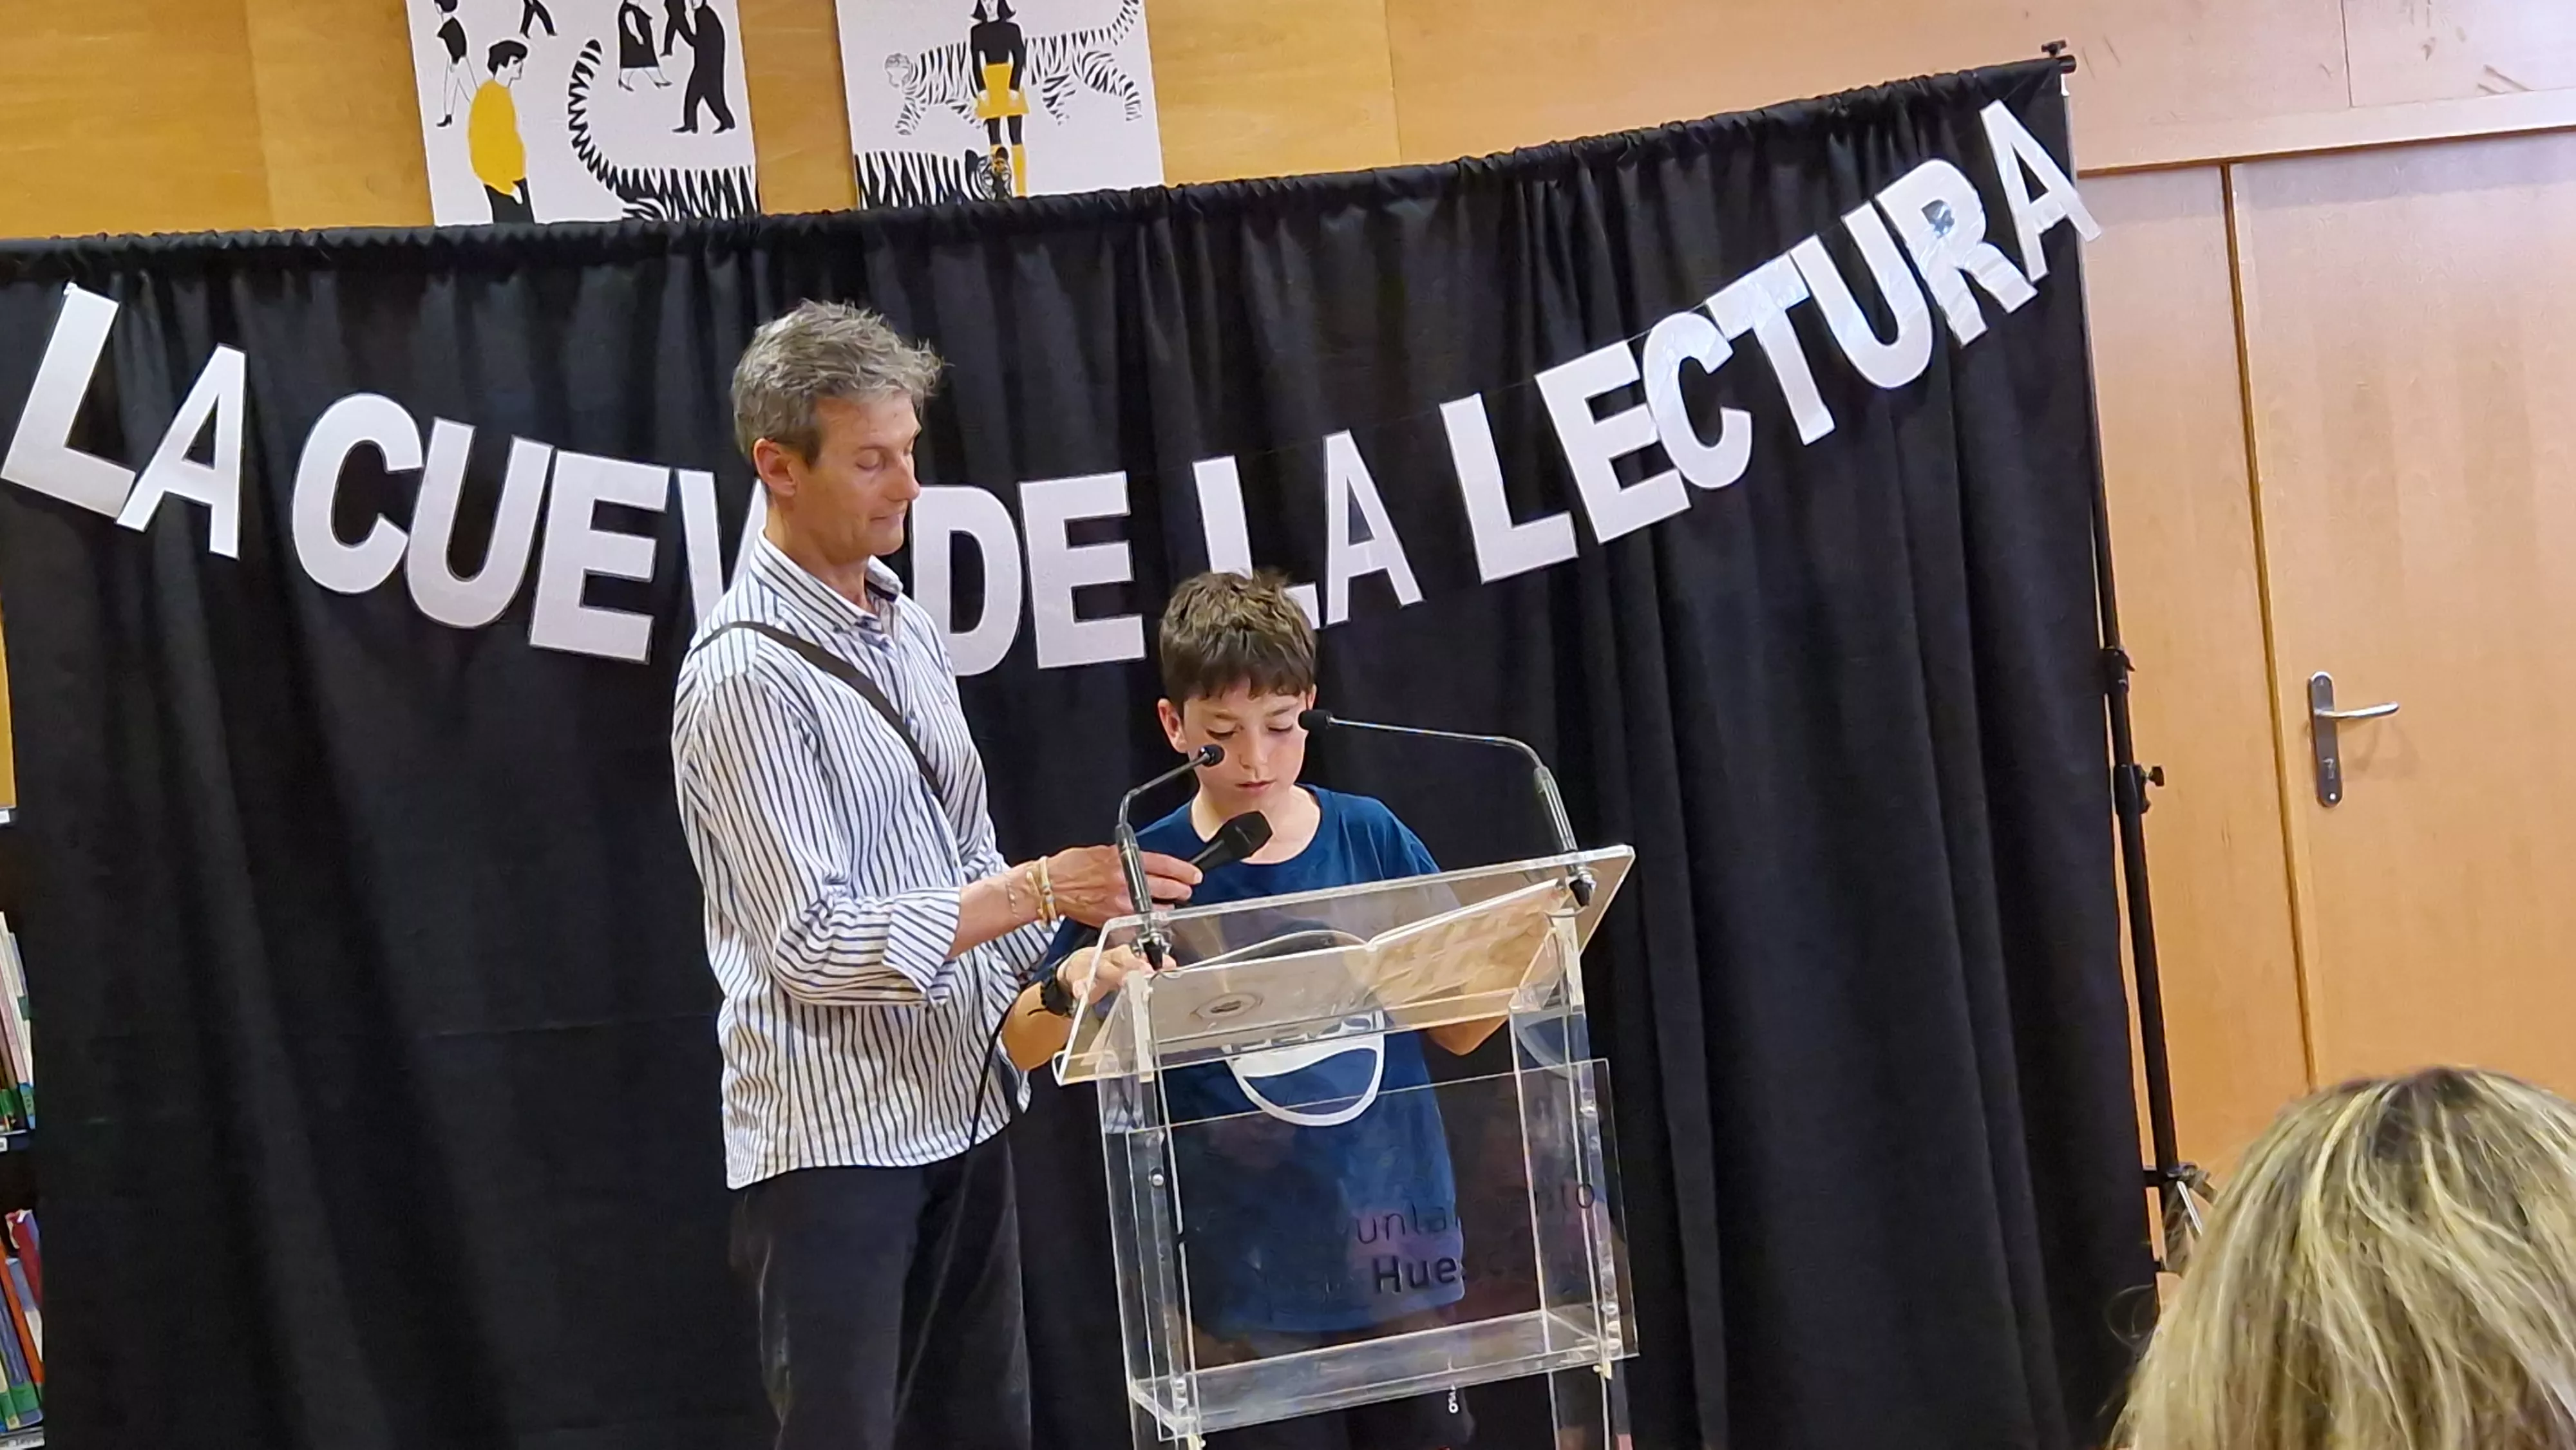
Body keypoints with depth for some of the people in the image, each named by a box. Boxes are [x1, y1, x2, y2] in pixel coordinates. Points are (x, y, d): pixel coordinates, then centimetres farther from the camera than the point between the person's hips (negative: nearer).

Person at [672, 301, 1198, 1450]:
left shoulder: (906, 627, 9)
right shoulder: (745, 675, -17)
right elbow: (812, 944, -22)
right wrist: (1043, 890, -24)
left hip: (960, 1108, 8)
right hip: (833, 1137, -8)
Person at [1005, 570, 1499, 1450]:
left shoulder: (1372, 840, 0)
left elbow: (1459, 1028, 10)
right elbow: (1018, 1046, -3)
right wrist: (1076, 982, -24)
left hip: (1396, 1247, 2)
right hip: (1250, 1275, -2)